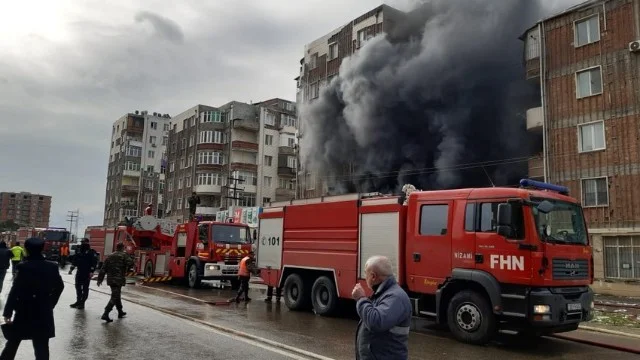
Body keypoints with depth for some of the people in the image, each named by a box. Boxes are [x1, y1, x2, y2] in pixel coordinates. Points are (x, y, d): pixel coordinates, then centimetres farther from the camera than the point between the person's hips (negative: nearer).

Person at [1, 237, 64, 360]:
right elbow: (59, 286, 8)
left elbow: (15, 291, -12)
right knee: (41, 347, 5)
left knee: (12, 343, 19)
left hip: (24, 312, -2)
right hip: (44, 313, 2)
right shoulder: (52, 267, -1)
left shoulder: (24, 267, -12)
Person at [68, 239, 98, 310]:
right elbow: (74, 260, 16)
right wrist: (71, 268, 7)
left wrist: (92, 271, -19)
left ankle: (82, 303, 7)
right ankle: (78, 301, 26)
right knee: (78, 287, 13)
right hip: (79, 272, 6)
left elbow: (94, 262, -14)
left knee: (85, 288, 1)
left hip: (87, 273, -6)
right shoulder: (79, 251, 9)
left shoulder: (91, 252, -10)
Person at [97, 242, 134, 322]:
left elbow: (103, 268, 10)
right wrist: (126, 269, 2)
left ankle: (120, 312, 33)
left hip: (110, 280, 7)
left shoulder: (110, 256, 13)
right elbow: (130, 263, -19)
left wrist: (100, 279, 11)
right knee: (114, 297, -5)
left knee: (116, 295, 20)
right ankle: (105, 314, -15)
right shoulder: (124, 255, -4)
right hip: (119, 280, -7)